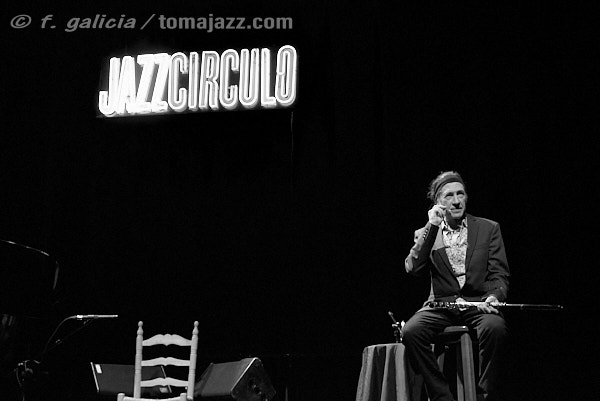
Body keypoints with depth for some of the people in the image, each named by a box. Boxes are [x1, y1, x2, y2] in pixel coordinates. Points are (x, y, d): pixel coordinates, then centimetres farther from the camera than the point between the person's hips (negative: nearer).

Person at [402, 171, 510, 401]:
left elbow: (500, 275, 5)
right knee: (411, 332, -29)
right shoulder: (426, 235, 13)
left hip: (479, 304, -1)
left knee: (494, 327, -35)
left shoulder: (488, 228, 11)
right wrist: (431, 227, -9)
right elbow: (412, 268, -5)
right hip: (441, 305, 1)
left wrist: (495, 296, -18)